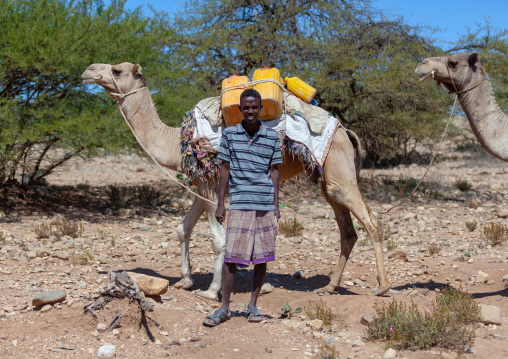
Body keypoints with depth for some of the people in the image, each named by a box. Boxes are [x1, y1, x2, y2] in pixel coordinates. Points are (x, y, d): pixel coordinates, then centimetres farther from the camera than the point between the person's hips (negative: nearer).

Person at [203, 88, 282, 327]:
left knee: (262, 257, 6)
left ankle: (253, 305, 18)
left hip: (265, 204, 2)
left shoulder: (272, 137, 5)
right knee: (232, 256, -3)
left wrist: (276, 206, 7)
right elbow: (225, 169, 6)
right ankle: (224, 308, 6)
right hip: (239, 204, -1)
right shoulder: (229, 134, 3)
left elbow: (274, 171, 10)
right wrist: (220, 204, 4)